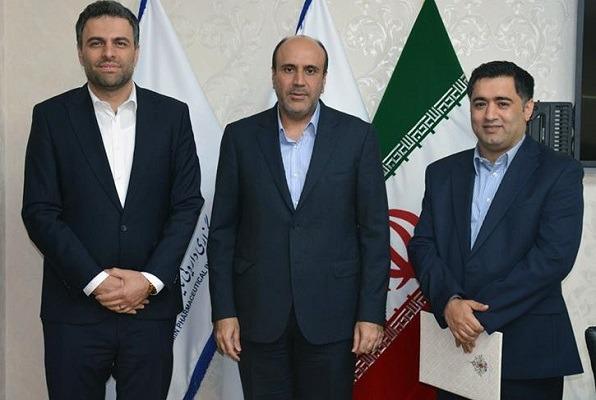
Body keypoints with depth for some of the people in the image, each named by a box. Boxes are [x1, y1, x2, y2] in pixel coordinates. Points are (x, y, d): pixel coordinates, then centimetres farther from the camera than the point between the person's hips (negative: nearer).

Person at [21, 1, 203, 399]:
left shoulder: (173, 115, 5)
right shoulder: (51, 116, 1)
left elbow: (188, 203, 1)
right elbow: (39, 212, -3)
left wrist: (150, 279, -9)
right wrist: (94, 280, -11)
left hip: (151, 306, 1)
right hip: (74, 309, -1)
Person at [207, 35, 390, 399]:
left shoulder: (357, 136, 0)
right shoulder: (241, 136, 3)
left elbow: (374, 230, -1)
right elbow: (223, 230, 4)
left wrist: (371, 314, -5)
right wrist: (224, 311, -1)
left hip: (331, 314, -1)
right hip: (259, 314, 1)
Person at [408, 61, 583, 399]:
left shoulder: (560, 172, -3)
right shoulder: (442, 173, 10)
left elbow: (554, 256, -13)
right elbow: (422, 245, 4)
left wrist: (481, 315, -16)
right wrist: (449, 302, -15)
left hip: (528, 350, -3)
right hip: (456, 344, 4)